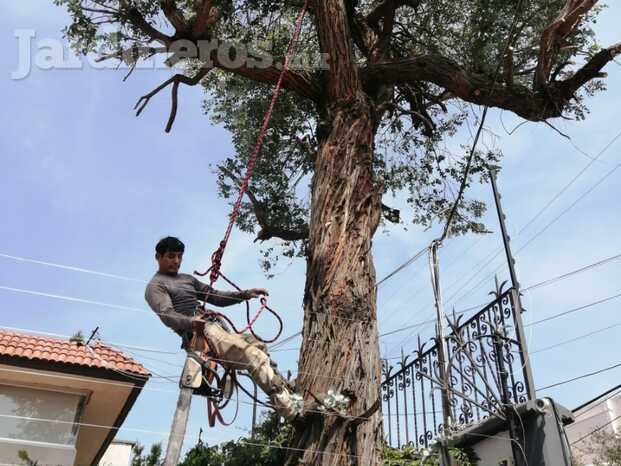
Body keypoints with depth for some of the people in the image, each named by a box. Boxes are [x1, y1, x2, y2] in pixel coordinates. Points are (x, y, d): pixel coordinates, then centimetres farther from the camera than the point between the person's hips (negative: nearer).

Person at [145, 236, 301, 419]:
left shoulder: (187, 279, 28)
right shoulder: (156, 286, 4)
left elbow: (215, 296, 25)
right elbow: (167, 315, -15)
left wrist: (245, 294, 10)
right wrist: (191, 322, -36)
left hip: (217, 329, 9)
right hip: (199, 335, -9)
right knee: (254, 356, -24)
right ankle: (292, 409, -30)